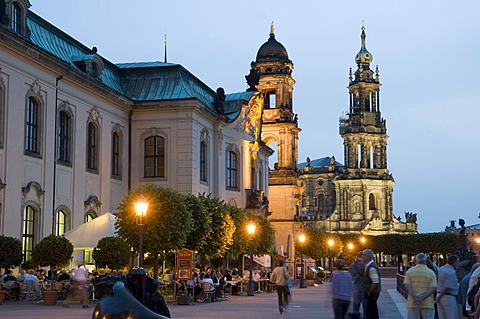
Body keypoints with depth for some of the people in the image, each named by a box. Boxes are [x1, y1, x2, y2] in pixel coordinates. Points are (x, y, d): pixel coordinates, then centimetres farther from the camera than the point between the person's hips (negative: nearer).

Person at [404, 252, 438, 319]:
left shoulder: (409, 271, 4)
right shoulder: (431, 273, 1)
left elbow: (408, 286, -9)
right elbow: (433, 288, -11)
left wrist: (415, 298, -21)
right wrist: (422, 298, -20)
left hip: (413, 303, 1)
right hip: (427, 304, -1)